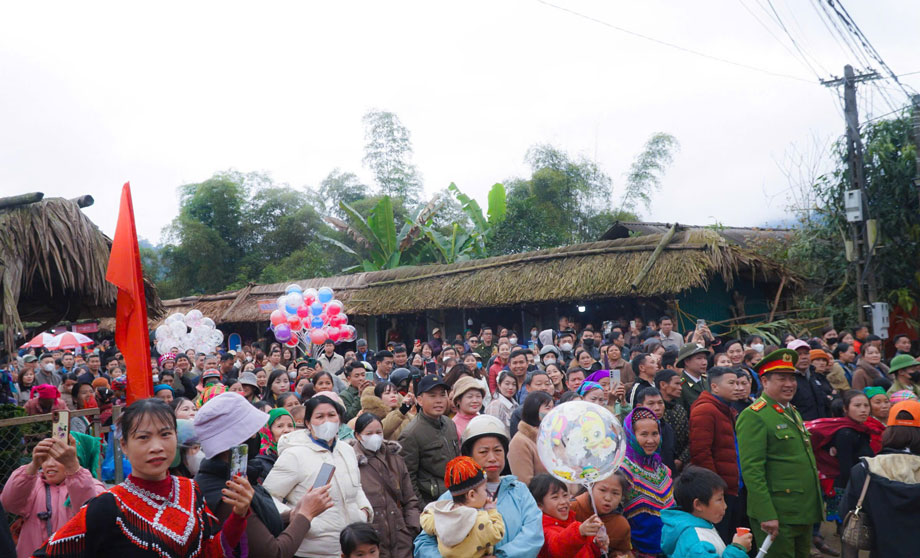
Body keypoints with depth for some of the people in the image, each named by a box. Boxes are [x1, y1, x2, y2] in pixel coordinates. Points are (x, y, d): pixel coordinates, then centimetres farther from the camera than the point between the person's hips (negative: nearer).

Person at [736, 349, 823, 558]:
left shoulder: (793, 412, 15)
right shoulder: (753, 416, -14)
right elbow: (751, 470, -19)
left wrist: (816, 507, 21)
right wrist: (766, 515, -23)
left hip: (804, 514, 9)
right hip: (777, 516, -9)